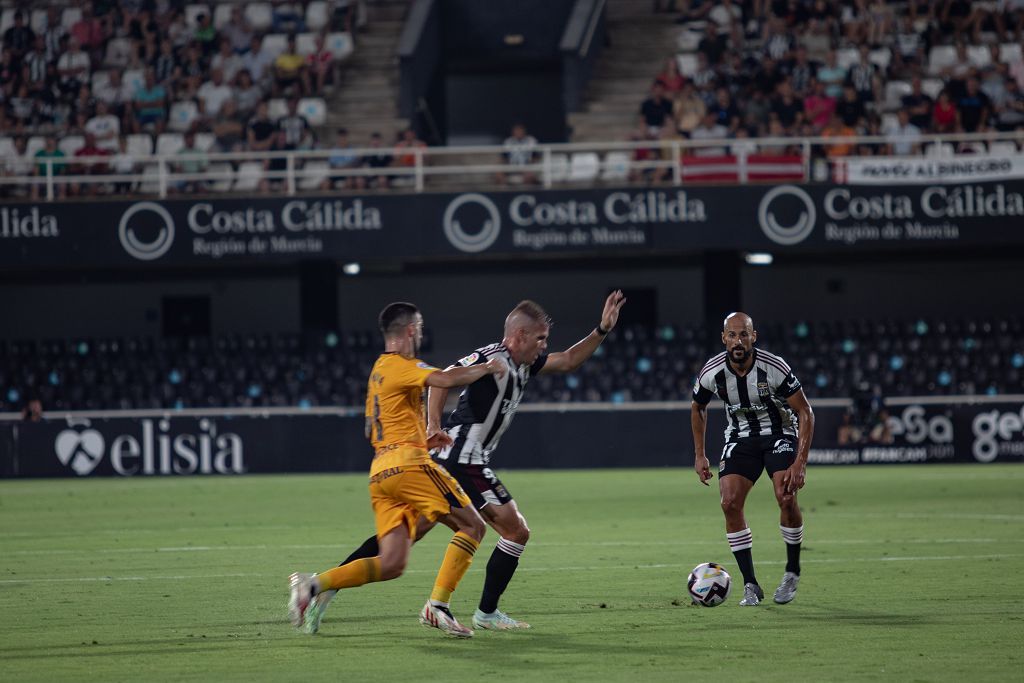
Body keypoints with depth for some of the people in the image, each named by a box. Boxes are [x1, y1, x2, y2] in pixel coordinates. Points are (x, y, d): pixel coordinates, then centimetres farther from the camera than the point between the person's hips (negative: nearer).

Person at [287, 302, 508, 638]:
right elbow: (447, 379, -20)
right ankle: (437, 606, -12)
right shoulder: (402, 366, -4)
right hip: (408, 463, -9)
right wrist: (488, 367, -4)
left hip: (379, 471, 9)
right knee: (472, 526, -2)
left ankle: (313, 584, -11)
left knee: (390, 564, 2)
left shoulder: (377, 370, 25)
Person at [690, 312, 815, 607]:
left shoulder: (774, 368, -25)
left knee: (786, 497, -24)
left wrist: (800, 462, -24)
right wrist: (699, 455, 7)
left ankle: (792, 572, 0)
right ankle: (751, 587, -7)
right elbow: (698, 408, 7)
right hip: (740, 436, 3)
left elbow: (805, 412, -17)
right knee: (730, 502, -16)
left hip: (780, 433, -3)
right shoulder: (712, 372, -16)